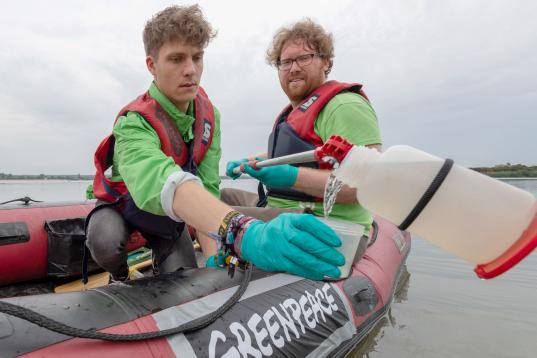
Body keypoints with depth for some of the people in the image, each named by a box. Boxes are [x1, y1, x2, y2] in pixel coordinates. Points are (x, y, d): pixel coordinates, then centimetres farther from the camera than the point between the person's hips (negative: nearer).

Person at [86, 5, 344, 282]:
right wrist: (244, 234, -76)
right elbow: (159, 181, -59)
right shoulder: (135, 124, -36)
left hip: (168, 217, 3)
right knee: (106, 242, -32)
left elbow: (206, 186, -24)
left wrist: (213, 256, -38)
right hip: (122, 205, -3)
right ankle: (119, 278, 4)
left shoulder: (209, 115, -18)